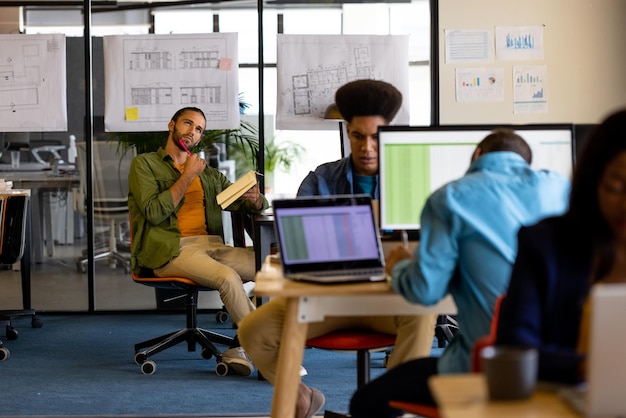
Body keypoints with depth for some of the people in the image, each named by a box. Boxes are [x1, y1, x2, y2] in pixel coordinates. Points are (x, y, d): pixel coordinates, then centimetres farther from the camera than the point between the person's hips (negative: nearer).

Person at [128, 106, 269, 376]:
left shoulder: (208, 174, 26)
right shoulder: (144, 164, 10)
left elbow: (257, 206, 25)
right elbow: (154, 212, -7)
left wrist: (255, 199, 0)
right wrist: (187, 177, -4)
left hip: (211, 244, 6)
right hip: (170, 250, -5)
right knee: (228, 276, -34)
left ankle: (240, 348, -17)